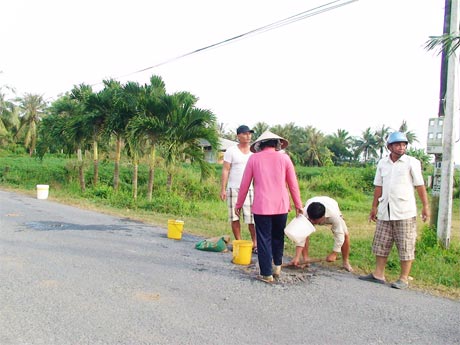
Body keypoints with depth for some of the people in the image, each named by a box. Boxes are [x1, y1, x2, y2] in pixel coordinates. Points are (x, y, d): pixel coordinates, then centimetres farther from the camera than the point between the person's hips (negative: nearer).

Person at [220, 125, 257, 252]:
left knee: (252, 218, -5)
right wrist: (223, 189, -8)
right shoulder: (231, 151, -1)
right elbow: (225, 170, -3)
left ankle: (255, 243, 4)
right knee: (235, 218, 6)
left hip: (249, 189, 1)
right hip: (233, 188, -1)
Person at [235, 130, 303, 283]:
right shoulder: (284, 158, 2)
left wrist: (239, 204, 12)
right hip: (281, 206, 2)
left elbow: (245, 184, 2)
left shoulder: (254, 158, 0)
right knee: (278, 236, 22)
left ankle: (267, 274, 9)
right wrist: (298, 205, 15)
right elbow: (293, 184, 5)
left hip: (261, 206, -2)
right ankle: (277, 266, 30)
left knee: (264, 239, 6)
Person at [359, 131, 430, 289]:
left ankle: (404, 279, 12)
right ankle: (378, 275, 19)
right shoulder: (382, 163, 9)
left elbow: (420, 186, -3)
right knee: (381, 244, 9)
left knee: (406, 247, 1)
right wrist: (374, 207, 14)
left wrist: (425, 206, -7)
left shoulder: (412, 162, -3)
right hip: (385, 211, 5)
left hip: (405, 212, -4)